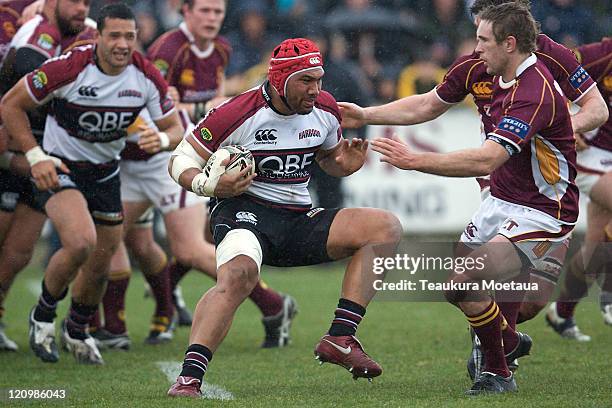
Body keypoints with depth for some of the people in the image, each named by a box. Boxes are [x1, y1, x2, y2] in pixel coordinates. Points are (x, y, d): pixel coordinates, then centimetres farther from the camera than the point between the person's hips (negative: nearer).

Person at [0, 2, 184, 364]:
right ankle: (43, 315, -1)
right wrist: (35, 155, -19)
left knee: (100, 266, 10)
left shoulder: (147, 77, -12)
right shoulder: (69, 68, -24)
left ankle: (77, 332, 41)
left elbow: (175, 129, -1)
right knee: (81, 242, -29)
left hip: (106, 172, 5)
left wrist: (162, 139, -25)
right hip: (60, 168, -5)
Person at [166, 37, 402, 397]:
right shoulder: (237, 114, -13)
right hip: (245, 209, -6)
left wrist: (344, 164, 0)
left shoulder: (325, 109, 5)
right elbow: (182, 161, -4)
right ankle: (188, 378, -41)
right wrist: (211, 185, -24)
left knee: (386, 227, -9)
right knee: (238, 274, -39)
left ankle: (340, 339, -18)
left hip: (299, 219, 7)